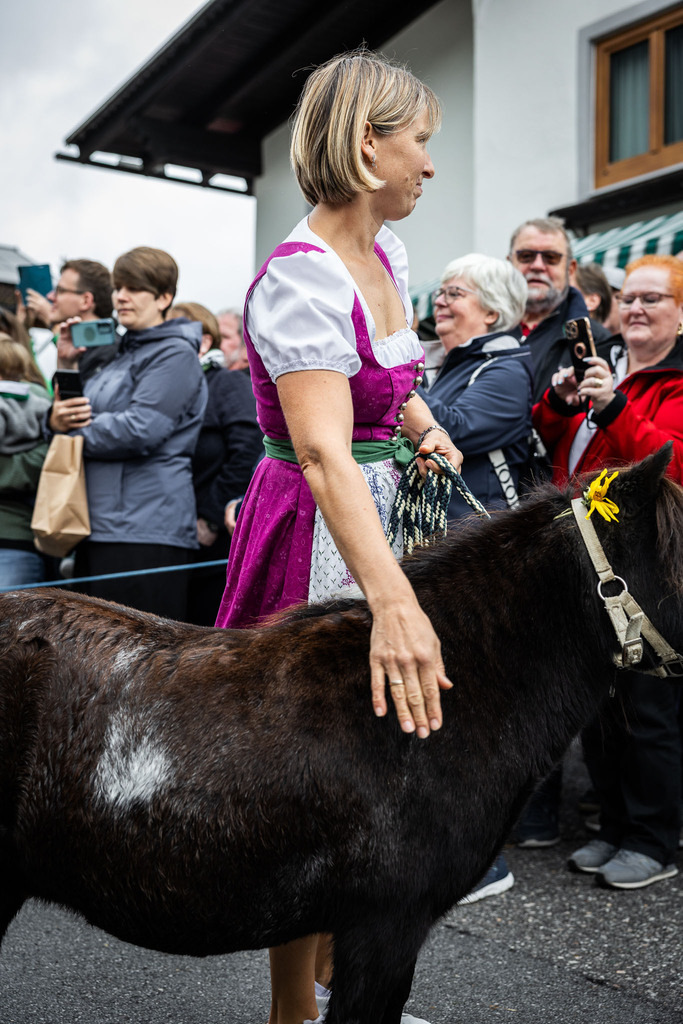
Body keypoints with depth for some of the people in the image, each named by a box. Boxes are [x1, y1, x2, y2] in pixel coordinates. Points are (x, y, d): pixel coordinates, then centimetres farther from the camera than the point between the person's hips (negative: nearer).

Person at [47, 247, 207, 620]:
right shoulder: (117, 353, 22)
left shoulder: (175, 354, -6)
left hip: (147, 528, -9)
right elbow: (80, 412, 21)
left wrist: (72, 430, -7)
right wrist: (56, 419, -3)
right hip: (100, 523, 9)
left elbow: (140, 429, -18)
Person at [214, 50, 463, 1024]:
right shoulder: (302, 277, -21)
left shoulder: (386, 252, 7)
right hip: (318, 536, -9)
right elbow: (324, 454, -34)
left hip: (380, 519, 9)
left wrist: (424, 426, 8)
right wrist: (394, 599, -45)